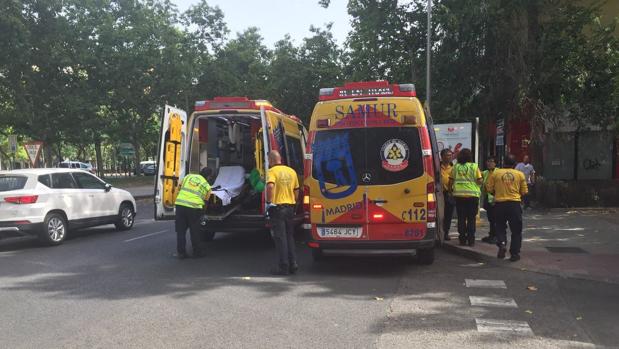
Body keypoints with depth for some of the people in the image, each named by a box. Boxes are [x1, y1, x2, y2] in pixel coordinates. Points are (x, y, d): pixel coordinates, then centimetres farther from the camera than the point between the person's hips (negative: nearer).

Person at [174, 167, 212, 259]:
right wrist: (202, 210, 27)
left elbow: (179, 188, 24)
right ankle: (197, 252, 21)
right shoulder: (207, 186, 6)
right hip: (194, 206, -3)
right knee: (194, 231, 11)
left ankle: (181, 253, 15)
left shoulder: (188, 176, 15)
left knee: (180, 230, 11)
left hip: (180, 204, 3)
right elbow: (205, 200, 10)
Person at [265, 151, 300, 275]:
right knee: (290, 236, 16)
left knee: (280, 237, 1)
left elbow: (270, 186, -29)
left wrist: (268, 202, -19)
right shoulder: (292, 171, 9)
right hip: (290, 206, 6)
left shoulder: (272, 171, -10)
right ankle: (293, 265, 18)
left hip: (277, 207, -6)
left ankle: (283, 267, 4)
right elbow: (296, 190, 13)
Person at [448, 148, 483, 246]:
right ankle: (471, 240, 5)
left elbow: (451, 181, 5)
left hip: (459, 194, 2)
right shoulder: (474, 166, -2)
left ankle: (462, 239, 9)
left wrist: (451, 189, 20)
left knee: (461, 218, 7)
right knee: (471, 218, 4)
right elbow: (479, 181, -5)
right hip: (472, 194, -2)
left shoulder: (455, 167, 4)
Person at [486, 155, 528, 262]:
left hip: (500, 204, 0)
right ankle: (514, 253, 11)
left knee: (500, 227, 16)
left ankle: (502, 243, -9)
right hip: (515, 204, 0)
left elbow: (489, 189, 2)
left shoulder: (496, 173, 3)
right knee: (516, 230, 10)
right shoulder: (520, 174, 5)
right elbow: (524, 191, 5)